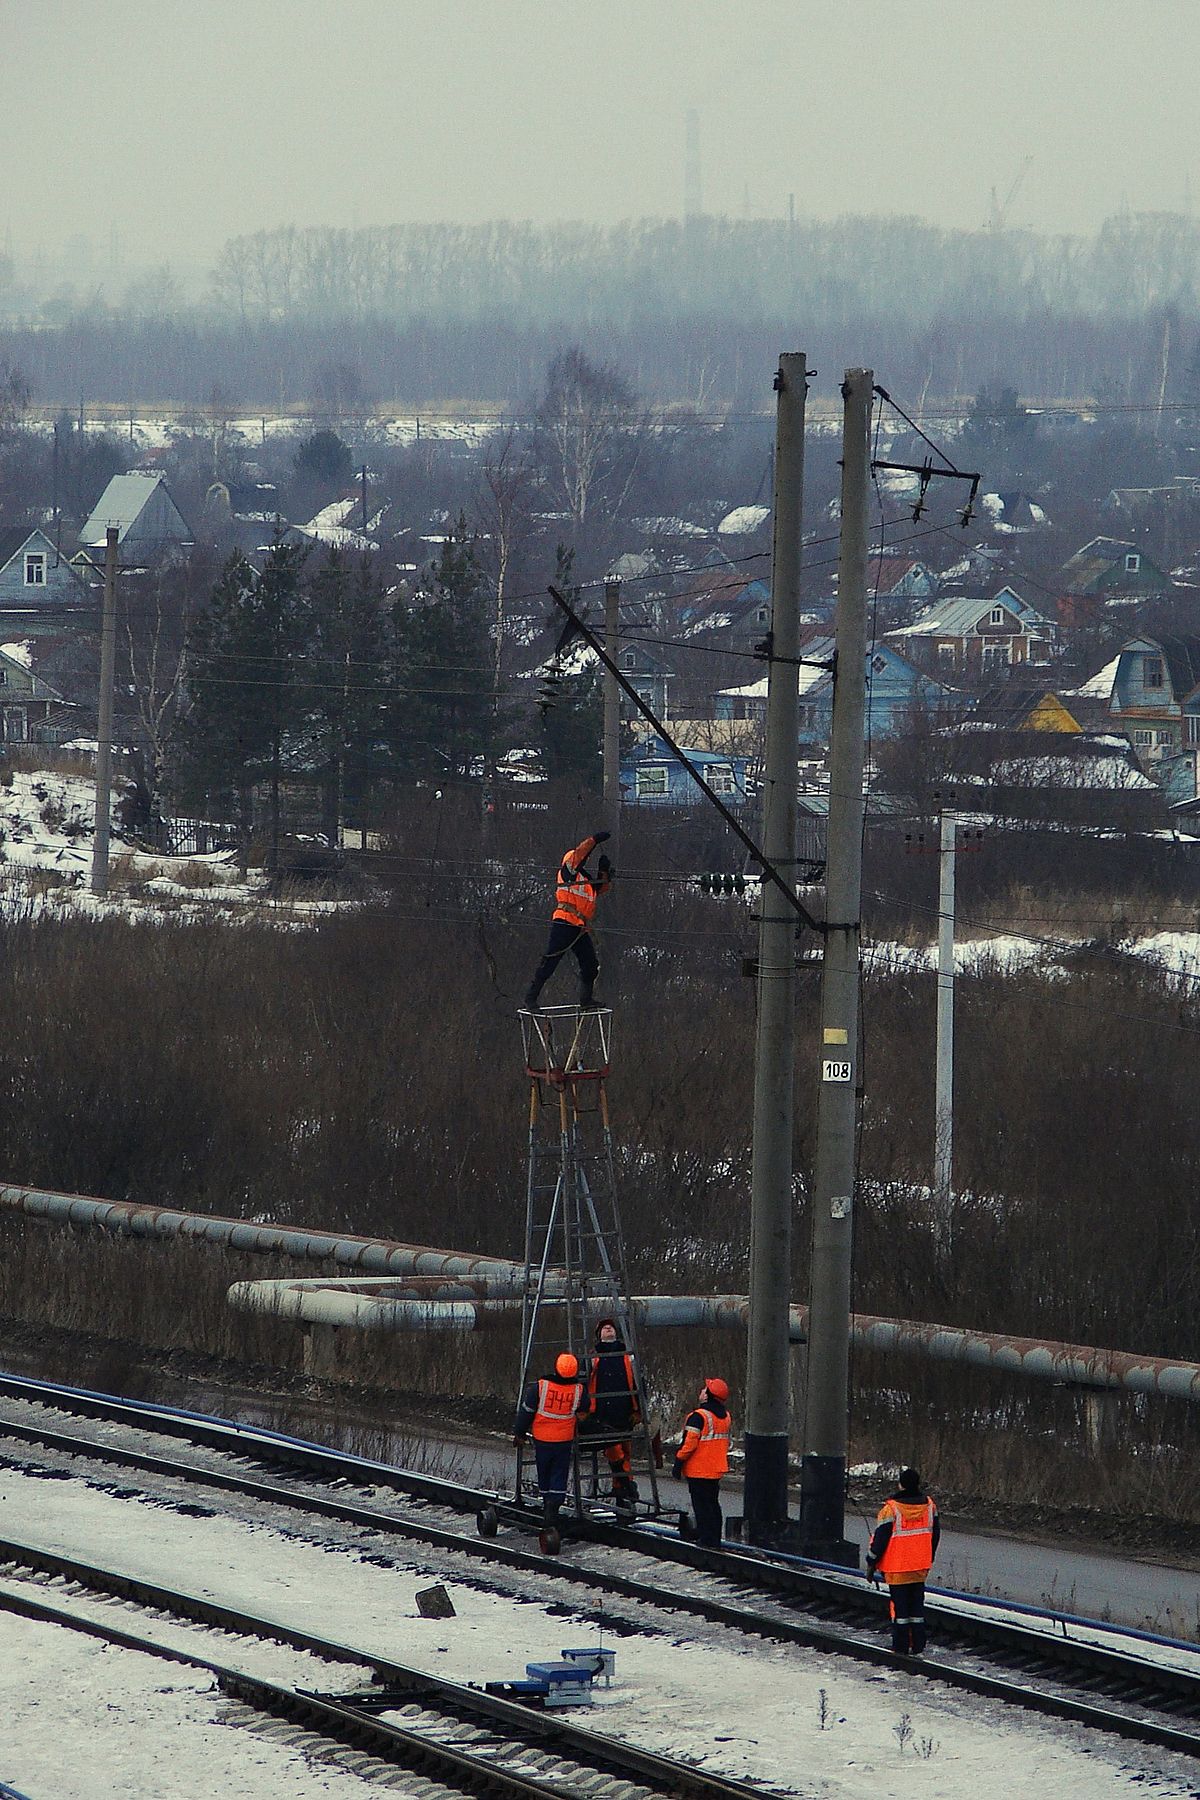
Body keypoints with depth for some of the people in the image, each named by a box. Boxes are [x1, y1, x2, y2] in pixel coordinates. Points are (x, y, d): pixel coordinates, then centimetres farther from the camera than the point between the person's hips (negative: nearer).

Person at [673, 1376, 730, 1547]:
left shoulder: (699, 1417, -19)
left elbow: (689, 1443, -20)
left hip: (699, 1471, -8)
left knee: (702, 1505, -3)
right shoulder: (725, 1416, 7)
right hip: (717, 1470, 8)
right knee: (713, 1503, 15)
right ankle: (715, 1537, 20)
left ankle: (706, 1538, -3)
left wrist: (679, 1461, -9)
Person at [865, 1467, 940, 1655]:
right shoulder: (929, 1505, 1)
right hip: (921, 1566, 5)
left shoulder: (891, 1508, -16)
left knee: (899, 1604, 3)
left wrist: (871, 1562, 1)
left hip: (897, 1568, -5)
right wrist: (929, 1559, 27)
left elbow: (879, 1538, -11)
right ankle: (918, 1645, 14)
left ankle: (901, 1646, 4)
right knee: (917, 1603, 13)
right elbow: (935, 1534, 14)